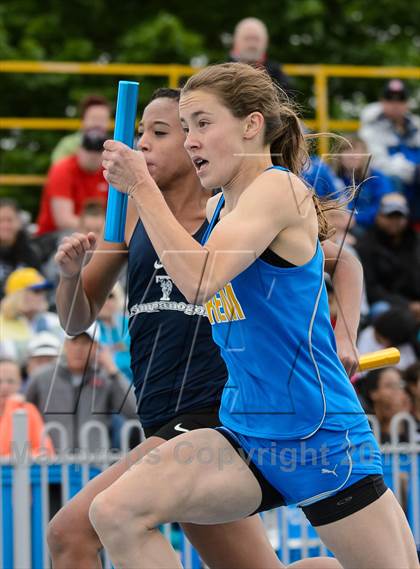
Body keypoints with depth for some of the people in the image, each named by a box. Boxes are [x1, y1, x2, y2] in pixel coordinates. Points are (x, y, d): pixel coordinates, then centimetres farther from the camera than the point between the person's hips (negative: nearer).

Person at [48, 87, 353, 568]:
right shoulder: (133, 213, 10)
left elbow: (342, 262, 9)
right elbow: (77, 320, 14)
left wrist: (343, 337, -6)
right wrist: (71, 271, -7)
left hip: (213, 416, -7)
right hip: (163, 425, 7)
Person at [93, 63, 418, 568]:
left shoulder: (278, 187, -12)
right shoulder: (217, 207, 12)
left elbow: (199, 281, -24)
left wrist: (141, 186, -20)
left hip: (319, 435, -7)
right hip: (244, 433, 7)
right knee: (115, 514, -13)